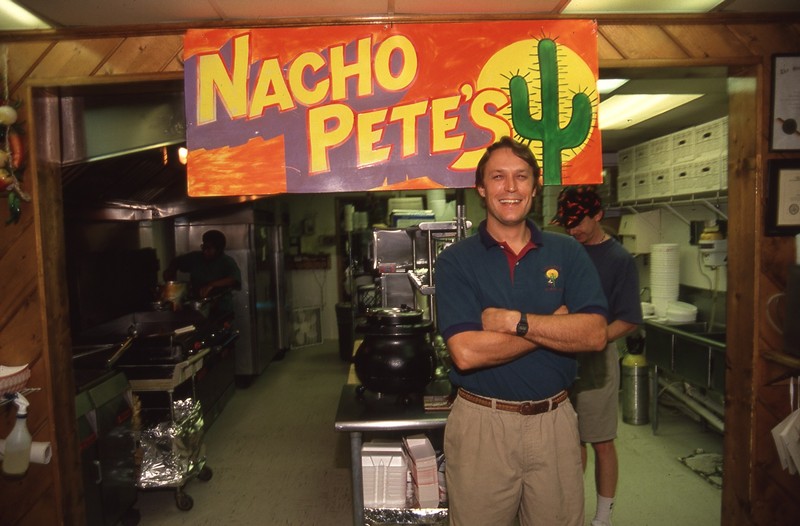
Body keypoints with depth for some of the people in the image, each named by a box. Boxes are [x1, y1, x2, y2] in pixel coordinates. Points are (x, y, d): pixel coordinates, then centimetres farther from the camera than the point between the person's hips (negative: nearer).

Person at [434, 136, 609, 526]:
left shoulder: (567, 253, 2)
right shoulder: (455, 260, -6)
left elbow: (594, 335, -10)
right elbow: (466, 352, -18)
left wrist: (513, 321, -19)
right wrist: (554, 325, -12)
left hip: (554, 421, 2)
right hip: (481, 424, -1)